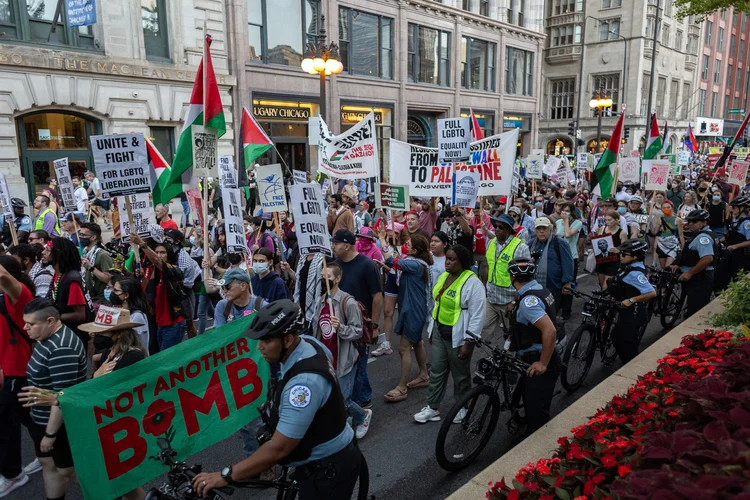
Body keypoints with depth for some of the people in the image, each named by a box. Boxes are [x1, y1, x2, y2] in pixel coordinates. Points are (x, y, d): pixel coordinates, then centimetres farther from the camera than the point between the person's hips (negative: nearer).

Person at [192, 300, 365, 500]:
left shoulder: (304, 381, -37)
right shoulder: (307, 343, -9)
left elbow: (278, 448, -33)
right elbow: (326, 355, 16)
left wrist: (225, 475, -26)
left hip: (329, 469, -9)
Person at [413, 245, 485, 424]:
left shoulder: (472, 282, -19)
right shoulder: (443, 276, 5)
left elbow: (477, 316, -19)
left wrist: (468, 342, -19)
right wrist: (432, 329, 16)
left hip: (458, 337, -7)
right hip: (439, 333, 7)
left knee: (460, 375, 11)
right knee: (437, 371, 13)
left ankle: (462, 407, 32)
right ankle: (433, 408, 25)